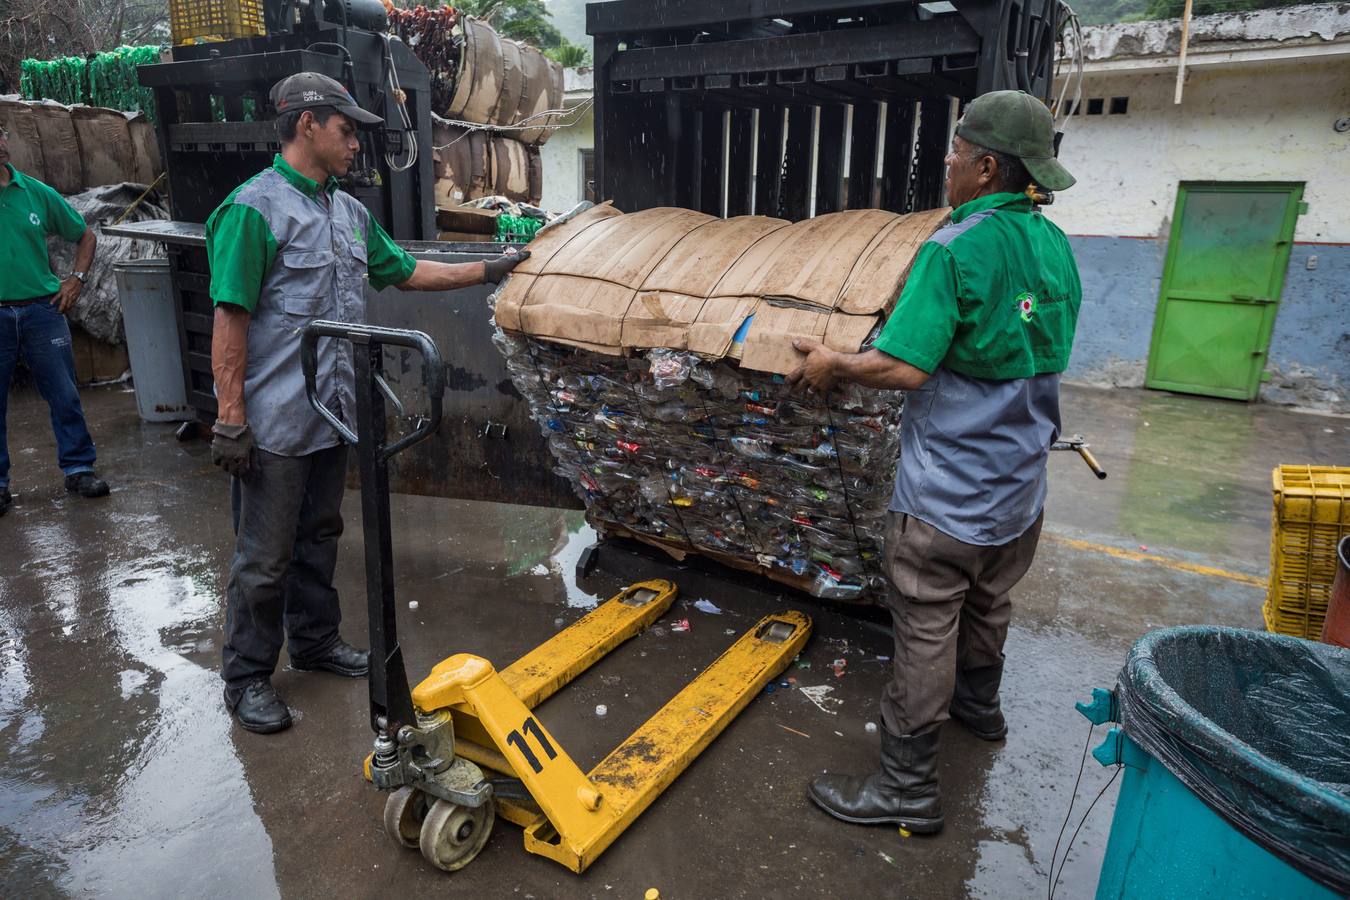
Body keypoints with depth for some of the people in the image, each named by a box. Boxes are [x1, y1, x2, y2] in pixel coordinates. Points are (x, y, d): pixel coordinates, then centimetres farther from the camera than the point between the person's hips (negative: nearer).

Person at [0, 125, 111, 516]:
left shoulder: (37, 192, 6)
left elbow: (85, 236, 17)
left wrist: (77, 279, 7)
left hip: (42, 310, 1)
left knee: (64, 395, 5)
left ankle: (78, 468, 17)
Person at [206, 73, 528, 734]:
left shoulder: (350, 212, 11)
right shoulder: (255, 208, -13)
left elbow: (406, 272, 23)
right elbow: (230, 318, -16)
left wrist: (489, 269, 20)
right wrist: (230, 419, -19)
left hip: (332, 414, 8)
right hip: (274, 423, -8)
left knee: (319, 537, 20)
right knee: (265, 556, 4)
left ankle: (315, 640, 37)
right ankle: (246, 677, 21)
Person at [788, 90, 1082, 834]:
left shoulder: (954, 250, -20)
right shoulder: (1054, 245, 4)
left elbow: (904, 368, -26)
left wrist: (832, 364, -10)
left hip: (950, 487, -8)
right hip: (1021, 479, 8)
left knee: (926, 633, 2)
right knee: (988, 603, 27)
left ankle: (907, 787, 14)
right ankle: (978, 704, 50)